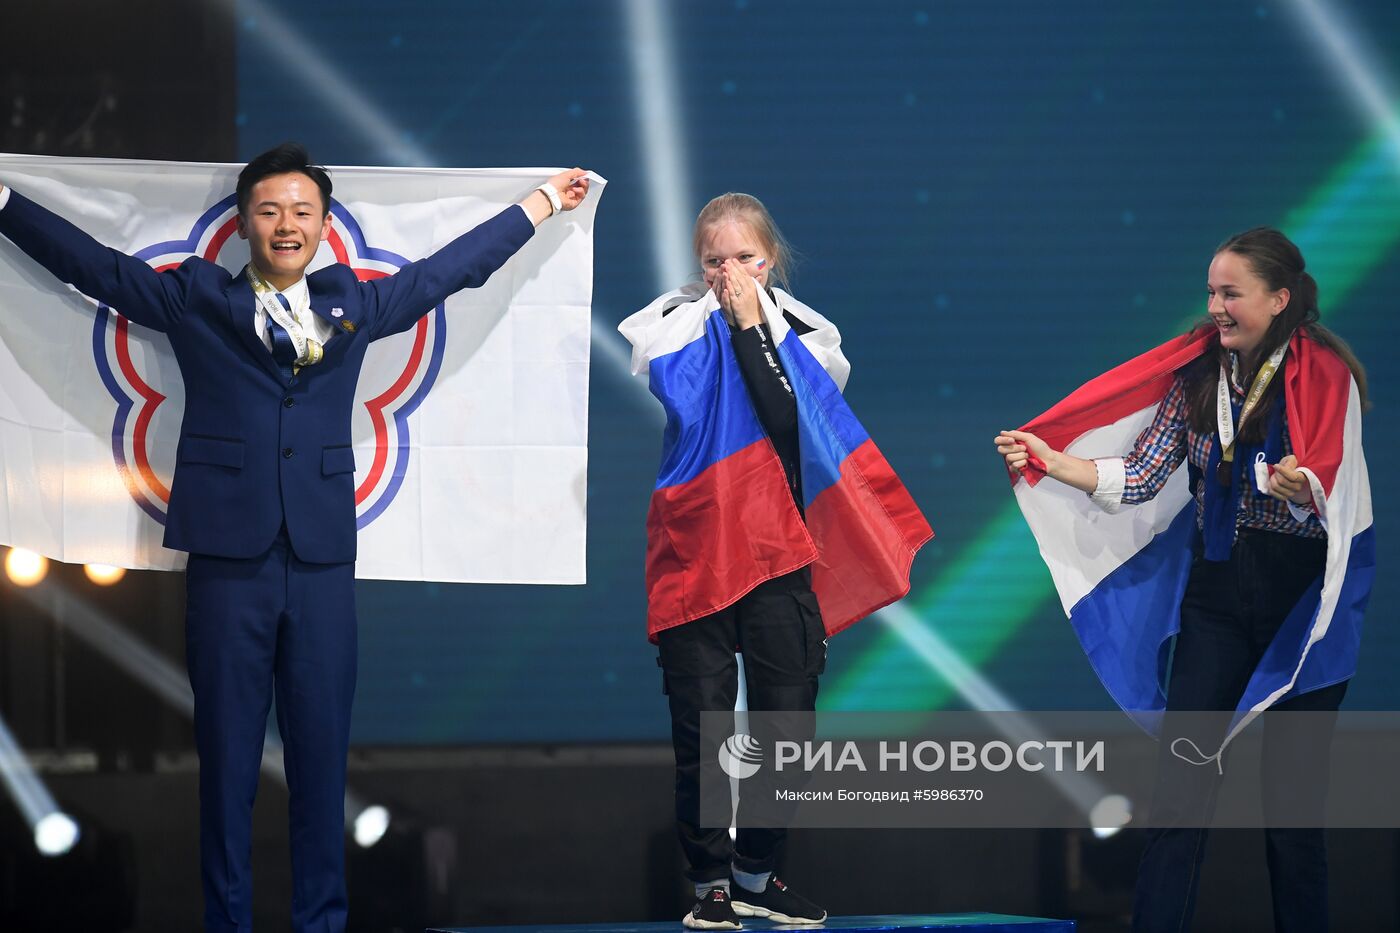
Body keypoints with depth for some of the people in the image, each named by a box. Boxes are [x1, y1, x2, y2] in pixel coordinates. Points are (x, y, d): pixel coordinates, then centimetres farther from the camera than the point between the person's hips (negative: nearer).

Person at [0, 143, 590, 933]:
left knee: (322, 754, 3)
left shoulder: (355, 305, 14)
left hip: (324, 562, 2)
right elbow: (90, 261, 11)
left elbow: (450, 267, 25)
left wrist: (543, 203, 33)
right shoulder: (195, 300, 7)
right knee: (227, 757, 1)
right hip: (229, 560, -2)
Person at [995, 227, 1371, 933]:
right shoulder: (1198, 373, 6)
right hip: (1215, 590, 4)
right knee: (1181, 782, -1)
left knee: (1293, 794, 1)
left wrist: (1304, 489, -36)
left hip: (1303, 596, -4)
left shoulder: (1325, 377, -8)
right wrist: (1048, 461, -10)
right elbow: (1140, 477, 2)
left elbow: (1340, 505, -14)